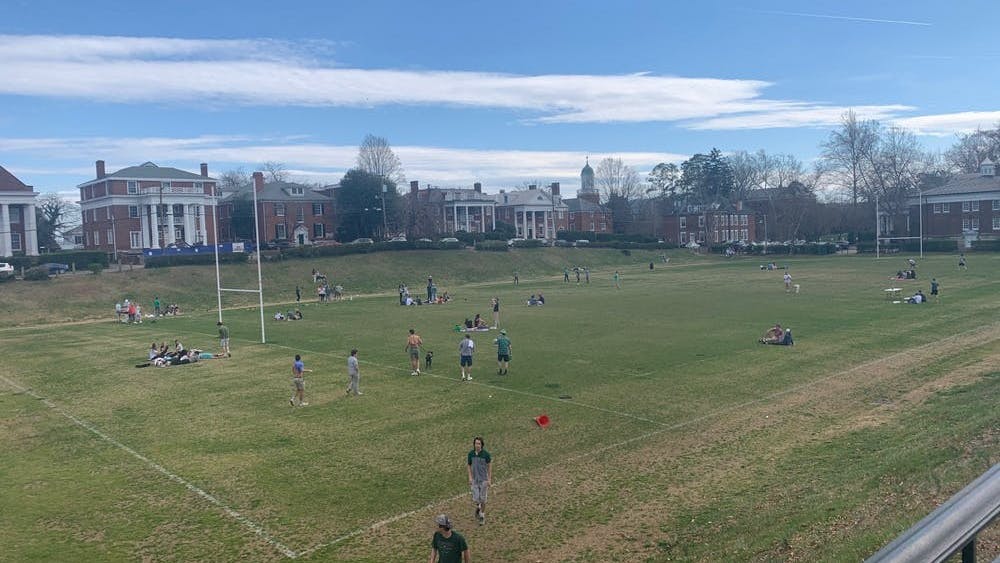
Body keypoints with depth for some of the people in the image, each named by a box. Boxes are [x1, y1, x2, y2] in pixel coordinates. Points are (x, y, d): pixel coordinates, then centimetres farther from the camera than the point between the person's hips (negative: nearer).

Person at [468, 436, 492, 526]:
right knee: (475, 500, 1)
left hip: (484, 479, -2)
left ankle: (482, 516, 26)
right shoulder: (470, 454, -7)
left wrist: (489, 479, -5)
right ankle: (478, 507, 36)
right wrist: (470, 477, -5)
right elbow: (469, 466, 4)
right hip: (474, 479, 2)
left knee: (483, 499, 5)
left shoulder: (486, 454, -14)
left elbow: (490, 466, -4)